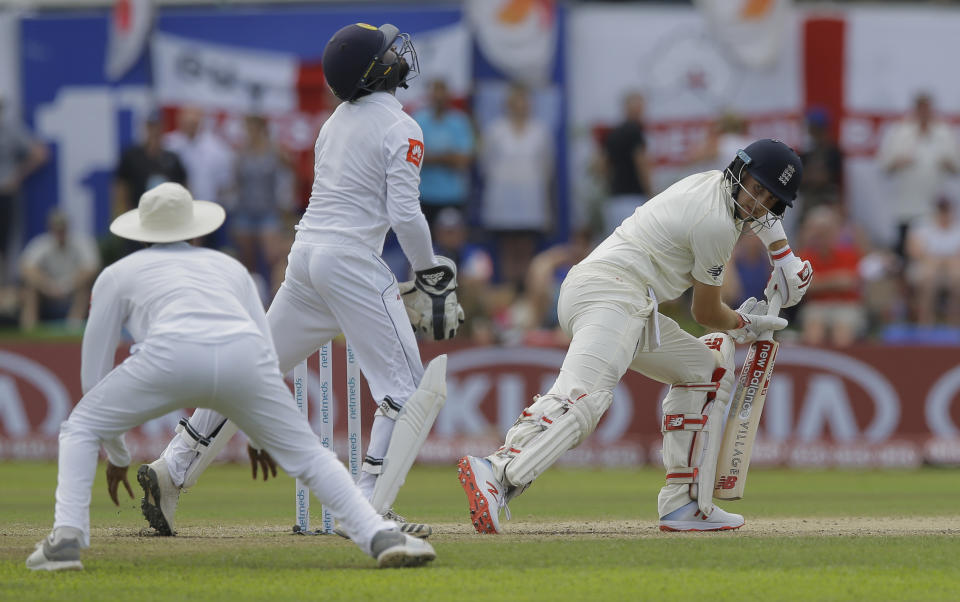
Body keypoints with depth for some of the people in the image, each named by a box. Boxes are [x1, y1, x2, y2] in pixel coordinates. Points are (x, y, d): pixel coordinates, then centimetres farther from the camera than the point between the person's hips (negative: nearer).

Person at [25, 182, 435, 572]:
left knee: (80, 430, 18)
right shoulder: (230, 266, 37)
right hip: (244, 359, 2)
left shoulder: (117, 275, 31)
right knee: (307, 454, 18)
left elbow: (94, 376, 30)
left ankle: (66, 540, 0)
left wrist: (117, 455, 41)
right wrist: (267, 437, 45)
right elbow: (269, 358, 33)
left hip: (173, 356, -2)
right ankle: (381, 536, 1)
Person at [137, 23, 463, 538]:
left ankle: (171, 469, 12)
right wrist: (433, 278, -4)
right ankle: (369, 509, -16)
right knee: (406, 387, -5)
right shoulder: (399, 128, -8)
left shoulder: (337, 120, 17)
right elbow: (404, 212, -15)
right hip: (352, 260, -8)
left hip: (306, 251, 8)